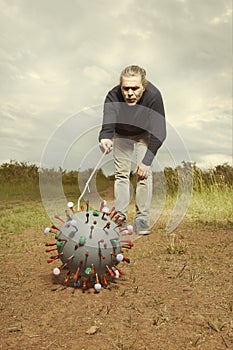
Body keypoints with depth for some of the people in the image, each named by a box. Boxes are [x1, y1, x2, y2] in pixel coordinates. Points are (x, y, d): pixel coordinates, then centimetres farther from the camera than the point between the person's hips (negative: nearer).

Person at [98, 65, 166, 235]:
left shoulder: (153, 95, -36)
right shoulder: (113, 96, -34)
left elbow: (159, 133, -31)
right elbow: (107, 124, -44)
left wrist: (146, 161, -33)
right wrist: (105, 139, -69)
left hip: (144, 134, -1)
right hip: (121, 134, 1)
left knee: (144, 173, -13)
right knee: (121, 173, -2)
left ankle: (142, 218, -4)